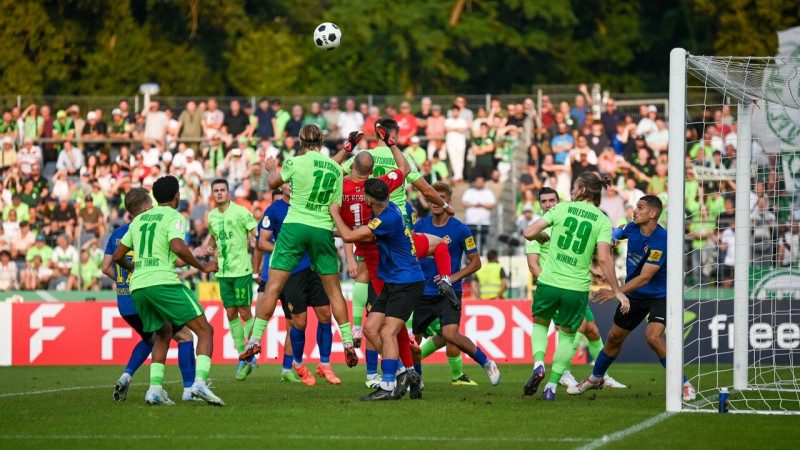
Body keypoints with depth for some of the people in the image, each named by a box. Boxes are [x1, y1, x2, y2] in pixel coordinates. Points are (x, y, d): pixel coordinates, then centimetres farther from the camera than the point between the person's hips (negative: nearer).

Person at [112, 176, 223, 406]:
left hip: (137, 286, 7)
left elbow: (117, 256, 26)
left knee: (164, 333, 27)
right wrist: (202, 267, -6)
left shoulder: (139, 219, 21)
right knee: (205, 330, -2)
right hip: (163, 282, -7)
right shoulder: (174, 217, 1)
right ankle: (200, 382, -23)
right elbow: (178, 247, -19)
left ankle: (155, 388, 11)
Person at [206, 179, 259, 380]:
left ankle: (251, 355, 5)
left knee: (245, 313, -4)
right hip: (223, 272, 6)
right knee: (231, 313, 6)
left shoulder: (241, 212, -8)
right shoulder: (212, 216, 10)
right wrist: (210, 247, 7)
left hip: (241, 270, -6)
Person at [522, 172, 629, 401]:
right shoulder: (602, 220, -1)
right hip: (577, 288, 0)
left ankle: (538, 364, 0)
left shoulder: (562, 208, 0)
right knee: (567, 335, 20)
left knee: (540, 323, 25)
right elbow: (604, 258, -12)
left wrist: (541, 236, 21)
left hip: (549, 282, 0)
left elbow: (529, 233, -2)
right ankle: (551, 386, 12)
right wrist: (617, 291, -6)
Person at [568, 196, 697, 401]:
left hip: (659, 296, -7)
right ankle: (595, 378, 39)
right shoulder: (632, 228, -6)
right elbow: (616, 233, 22)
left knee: (653, 336, -28)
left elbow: (644, 277, -30)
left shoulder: (660, 241, -27)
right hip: (635, 295, 7)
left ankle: (685, 385, -17)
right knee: (614, 337, 15)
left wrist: (616, 292, -34)